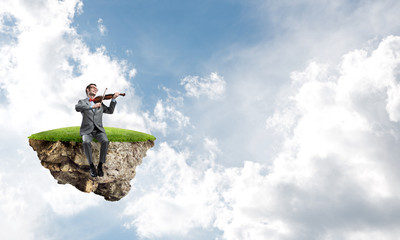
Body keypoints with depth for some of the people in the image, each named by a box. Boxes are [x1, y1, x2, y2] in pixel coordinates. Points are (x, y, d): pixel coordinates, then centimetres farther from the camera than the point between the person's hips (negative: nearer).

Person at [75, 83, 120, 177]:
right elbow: (77, 107, -12)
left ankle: (100, 166, -18)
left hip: (98, 129, 2)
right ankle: (91, 166, -18)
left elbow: (110, 111, 14)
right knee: (86, 142, -34)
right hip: (87, 129, -2)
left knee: (105, 141, -30)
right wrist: (92, 107, -24)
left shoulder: (100, 103, 23)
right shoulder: (82, 102, 11)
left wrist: (113, 99, 3)